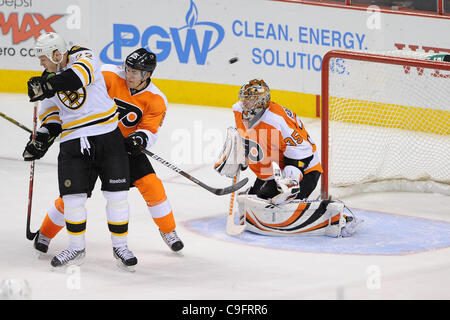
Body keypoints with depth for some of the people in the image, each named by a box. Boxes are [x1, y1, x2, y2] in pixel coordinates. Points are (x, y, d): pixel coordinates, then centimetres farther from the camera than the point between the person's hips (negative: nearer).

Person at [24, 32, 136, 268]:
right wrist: (41, 140, 5)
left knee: (116, 194, -2)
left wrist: (48, 86, -38)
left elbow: (80, 75, -30)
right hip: (72, 141, 4)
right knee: (73, 197, -2)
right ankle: (76, 248, 16)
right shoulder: (48, 78, 10)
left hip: (107, 136, -4)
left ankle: (120, 246, 14)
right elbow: (52, 113, 19)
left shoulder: (83, 57, -7)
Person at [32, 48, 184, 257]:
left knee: (150, 184, -11)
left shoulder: (156, 100, -10)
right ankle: (45, 232, 13)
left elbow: (149, 131, -14)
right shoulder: (110, 76, -16)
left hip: (125, 144, 2)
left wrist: (139, 139, -36)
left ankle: (168, 231, 12)